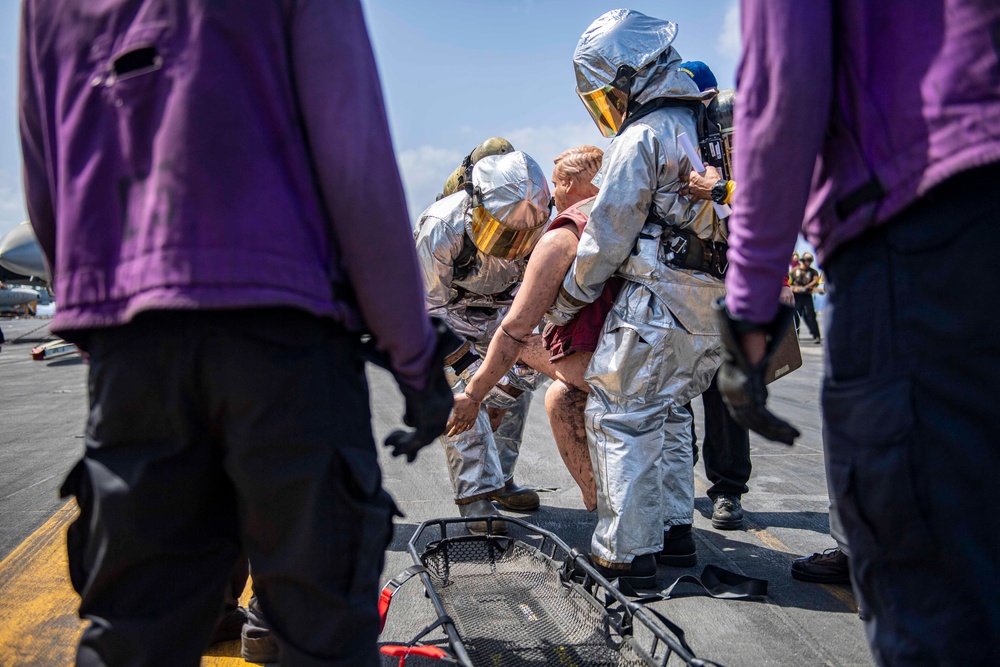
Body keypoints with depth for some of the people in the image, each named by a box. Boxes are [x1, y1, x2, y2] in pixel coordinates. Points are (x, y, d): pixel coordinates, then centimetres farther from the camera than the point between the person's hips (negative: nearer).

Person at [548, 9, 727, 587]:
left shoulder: (642, 137, -9)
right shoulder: (707, 126, 17)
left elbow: (607, 239, -9)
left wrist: (563, 308, 2)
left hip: (660, 301, -9)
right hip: (717, 307, 9)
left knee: (620, 416, -2)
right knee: (669, 413, 19)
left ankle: (629, 551, 0)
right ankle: (675, 531, 25)